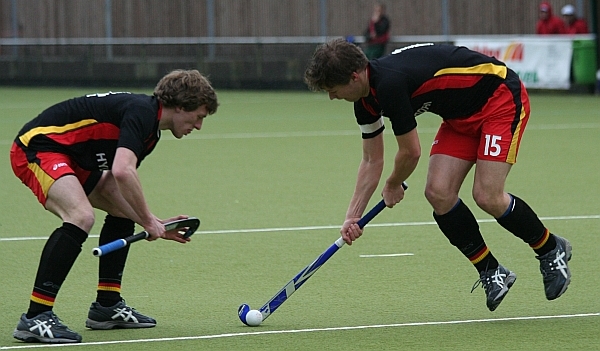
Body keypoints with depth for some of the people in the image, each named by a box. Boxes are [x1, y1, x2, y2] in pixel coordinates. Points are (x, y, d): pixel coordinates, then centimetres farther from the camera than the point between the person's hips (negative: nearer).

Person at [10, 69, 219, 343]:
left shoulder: (150, 131, 12)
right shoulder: (142, 112, -19)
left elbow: (113, 183, 14)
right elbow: (122, 172, -33)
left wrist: (157, 225, 10)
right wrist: (148, 221, -21)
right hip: (37, 147, -12)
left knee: (123, 211, 19)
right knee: (81, 216, -30)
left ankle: (106, 306, 23)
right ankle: (34, 318, -29)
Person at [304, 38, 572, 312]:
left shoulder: (389, 82, -31)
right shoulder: (366, 100, -2)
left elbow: (410, 152, -20)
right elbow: (372, 161, 12)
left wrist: (393, 187, 1)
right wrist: (353, 216, 8)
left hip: (502, 97, -9)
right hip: (462, 115, 9)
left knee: (487, 197, -17)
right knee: (438, 193, -5)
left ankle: (551, 250, 8)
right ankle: (492, 273, 8)